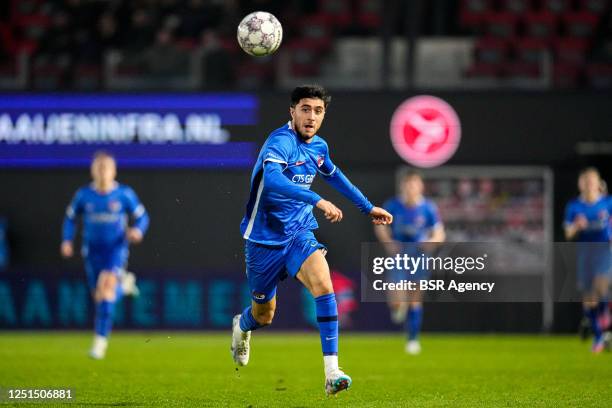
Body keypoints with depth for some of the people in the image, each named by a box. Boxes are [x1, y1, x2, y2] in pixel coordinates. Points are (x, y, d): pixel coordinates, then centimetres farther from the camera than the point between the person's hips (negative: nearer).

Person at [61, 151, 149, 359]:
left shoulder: (124, 194, -5)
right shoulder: (83, 194, -1)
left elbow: (142, 216, 3)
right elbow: (70, 217, 13)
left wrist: (138, 230, -19)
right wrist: (67, 240, -1)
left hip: (116, 248, -3)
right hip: (93, 250, 3)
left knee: (106, 286, -25)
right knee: (99, 296, 8)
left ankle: (100, 339, -23)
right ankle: (123, 286, 45)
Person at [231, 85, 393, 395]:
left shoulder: (318, 147, 3)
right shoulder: (281, 141, -21)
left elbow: (334, 176, 26)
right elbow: (271, 177, -42)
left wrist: (368, 207, 30)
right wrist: (317, 201, -49)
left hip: (299, 234, 4)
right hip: (265, 238, -4)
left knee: (323, 285, -25)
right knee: (264, 315, 12)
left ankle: (332, 372, -28)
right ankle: (241, 327, 52)